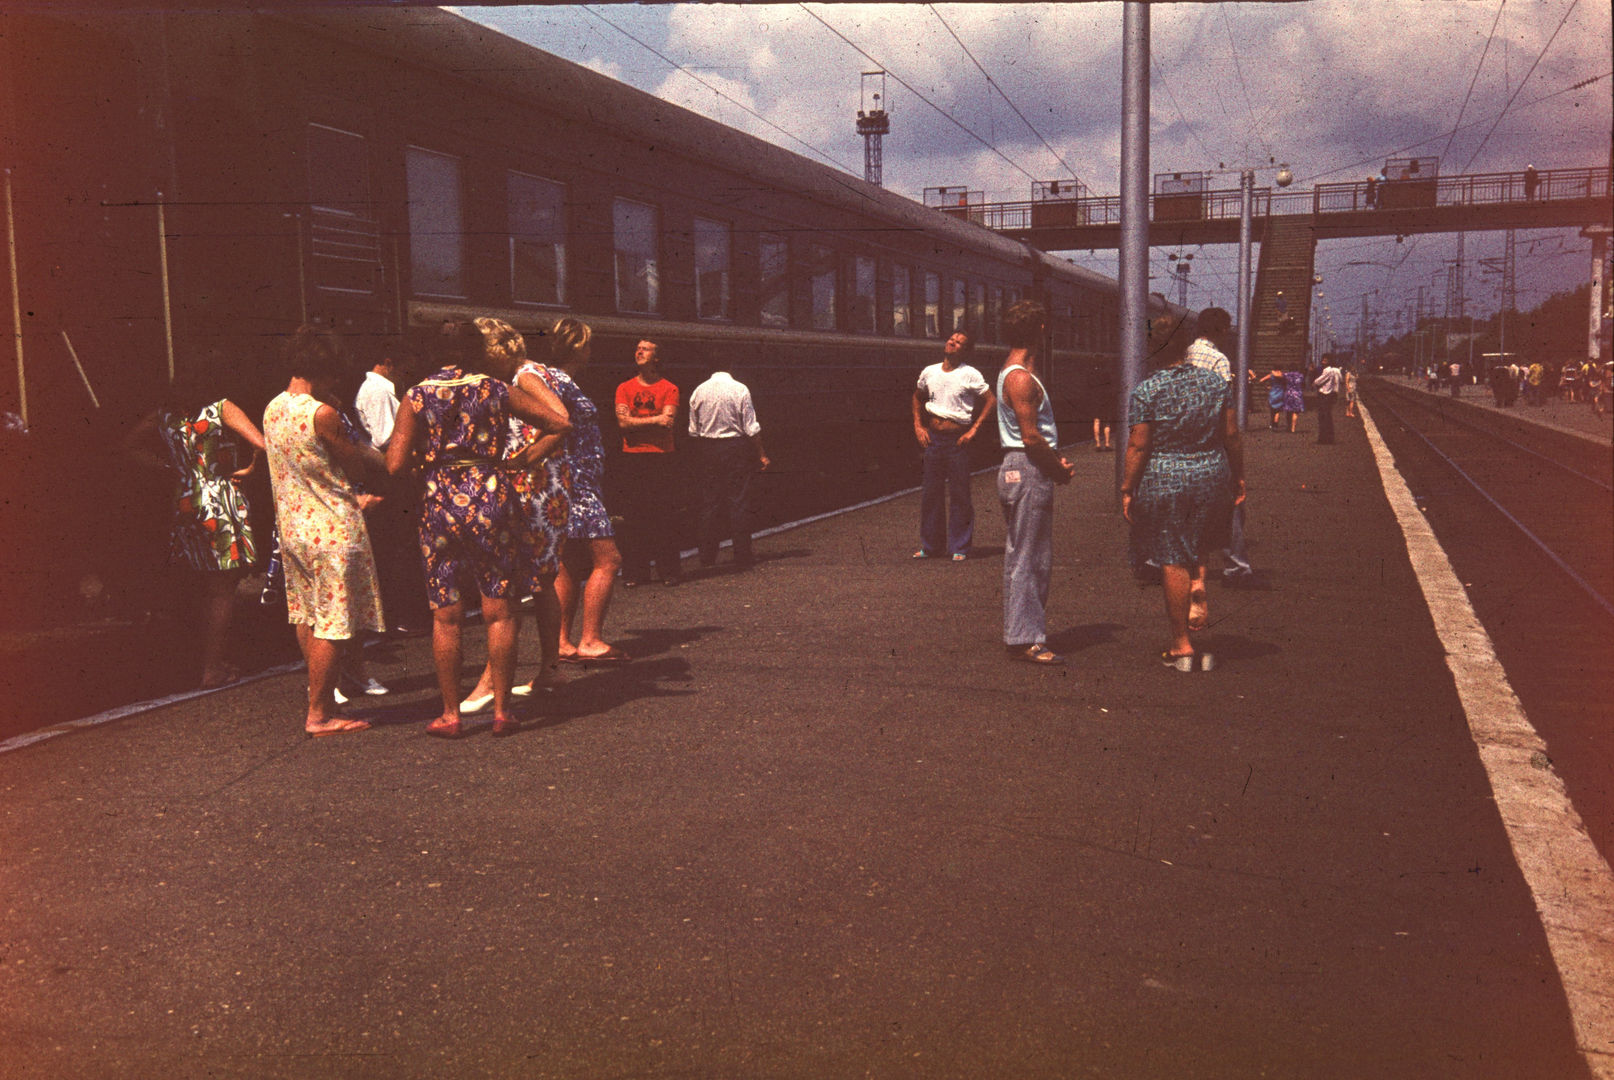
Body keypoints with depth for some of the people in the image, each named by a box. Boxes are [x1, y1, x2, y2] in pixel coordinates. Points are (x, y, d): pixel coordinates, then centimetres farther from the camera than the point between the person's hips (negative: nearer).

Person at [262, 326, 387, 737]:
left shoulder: (273, 409, 8)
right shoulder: (321, 414, -17)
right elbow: (357, 464, -7)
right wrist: (373, 455, 13)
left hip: (292, 525, 9)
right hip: (331, 529, -9)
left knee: (307, 618, 15)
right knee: (333, 626, -2)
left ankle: (321, 699, 25)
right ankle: (319, 714, 4)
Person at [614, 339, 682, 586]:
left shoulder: (669, 389, 6)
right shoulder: (624, 388, 11)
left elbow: (668, 421, -8)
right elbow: (623, 421, -3)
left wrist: (636, 422, -10)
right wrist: (654, 420, -11)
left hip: (661, 457, -1)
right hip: (633, 457, 2)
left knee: (665, 515, -2)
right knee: (633, 516, 1)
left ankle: (668, 570, 5)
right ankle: (635, 571, 7)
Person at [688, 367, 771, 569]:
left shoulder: (698, 391, 2)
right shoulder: (740, 389, -9)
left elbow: (693, 430, 7)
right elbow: (751, 428, -9)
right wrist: (762, 455, -2)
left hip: (707, 448, 3)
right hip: (735, 447, -3)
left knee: (709, 502, 8)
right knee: (739, 501, 2)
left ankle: (707, 556, 10)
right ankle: (742, 555, 4)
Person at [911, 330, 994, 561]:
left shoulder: (969, 374, -6)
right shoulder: (929, 372, 7)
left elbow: (991, 400, -3)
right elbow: (917, 397, 24)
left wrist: (974, 429, -8)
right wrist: (918, 425, 12)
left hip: (958, 440, -4)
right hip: (933, 438, 4)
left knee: (960, 494, 1)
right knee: (930, 493, 8)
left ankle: (960, 548, 11)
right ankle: (931, 546, 20)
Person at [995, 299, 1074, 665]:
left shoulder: (1011, 371, 16)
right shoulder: (1021, 379, -16)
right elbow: (1031, 436, -20)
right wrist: (1060, 469, -9)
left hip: (1014, 469, 11)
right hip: (1029, 471, -11)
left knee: (1019, 555, 15)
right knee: (1030, 559, -6)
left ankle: (1017, 634, 22)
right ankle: (1025, 639, -2)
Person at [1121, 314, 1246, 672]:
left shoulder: (1145, 392, -10)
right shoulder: (1215, 382, 2)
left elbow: (1138, 447, -11)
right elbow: (1232, 435, 4)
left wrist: (1127, 490, -2)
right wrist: (1238, 477, 15)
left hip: (1163, 482, -4)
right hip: (1212, 478, 4)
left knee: (1172, 562, 3)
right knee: (1198, 544, 29)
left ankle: (1181, 647, 9)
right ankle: (1198, 581, -1)